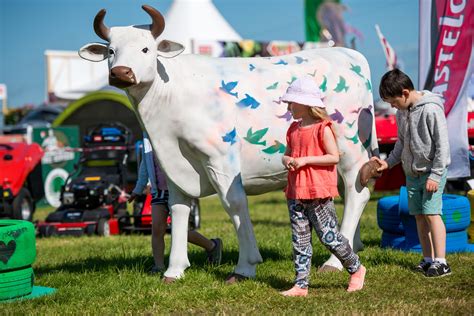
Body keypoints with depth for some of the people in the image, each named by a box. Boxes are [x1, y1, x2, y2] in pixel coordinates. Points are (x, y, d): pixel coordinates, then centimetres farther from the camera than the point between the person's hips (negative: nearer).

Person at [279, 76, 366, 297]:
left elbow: (334, 156, -15)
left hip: (318, 192, -7)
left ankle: (356, 269, 18)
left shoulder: (322, 128, -9)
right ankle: (301, 284, 9)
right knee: (299, 239, 6)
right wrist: (287, 160, -3)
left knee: (328, 236, -2)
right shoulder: (294, 129, 12)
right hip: (296, 193, 7)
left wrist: (306, 160, -18)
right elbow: (287, 154, 21)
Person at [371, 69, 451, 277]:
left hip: (432, 171, -7)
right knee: (419, 215, 7)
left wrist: (435, 175, -18)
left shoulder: (431, 109, -17)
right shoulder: (402, 111, 7)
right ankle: (428, 260, 14)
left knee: (431, 213, -13)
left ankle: (440, 262, -10)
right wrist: (389, 162, 5)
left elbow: (442, 144, -16)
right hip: (412, 172, 7)